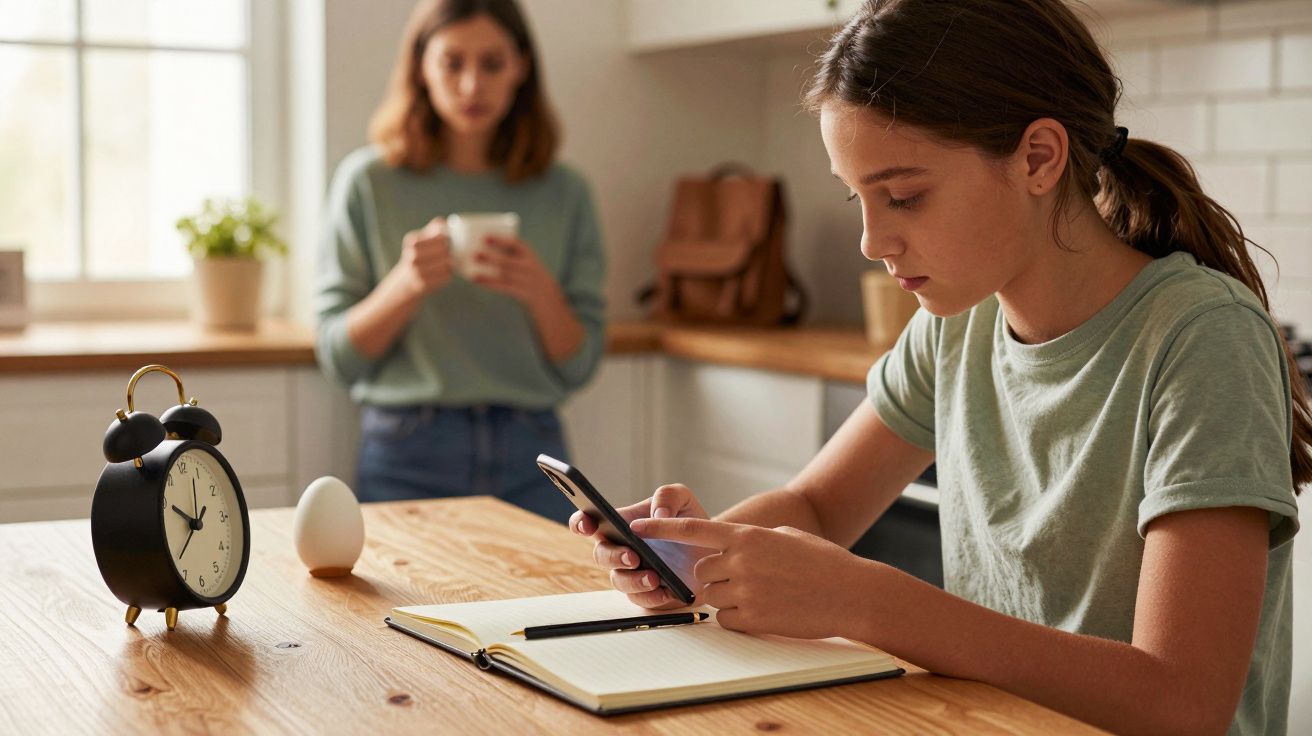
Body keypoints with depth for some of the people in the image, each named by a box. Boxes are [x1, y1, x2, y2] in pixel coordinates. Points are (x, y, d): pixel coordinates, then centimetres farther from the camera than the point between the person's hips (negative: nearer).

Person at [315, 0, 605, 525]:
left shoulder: (562, 195, 5)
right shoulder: (368, 183, 1)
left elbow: (579, 367, 4)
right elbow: (338, 357, -1)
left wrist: (542, 295, -15)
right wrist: (405, 287, -18)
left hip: (529, 460, 2)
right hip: (408, 458, -1)